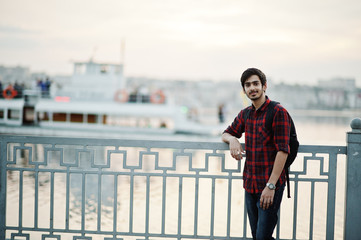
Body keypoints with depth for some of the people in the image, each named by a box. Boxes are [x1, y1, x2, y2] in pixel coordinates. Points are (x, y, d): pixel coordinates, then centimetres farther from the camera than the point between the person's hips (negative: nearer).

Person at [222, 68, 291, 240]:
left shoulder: (278, 112, -10)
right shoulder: (245, 114, 11)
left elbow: (283, 151, -15)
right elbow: (226, 134, 25)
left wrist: (271, 186, -20)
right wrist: (232, 140, -2)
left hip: (270, 186, -7)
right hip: (250, 185, 7)